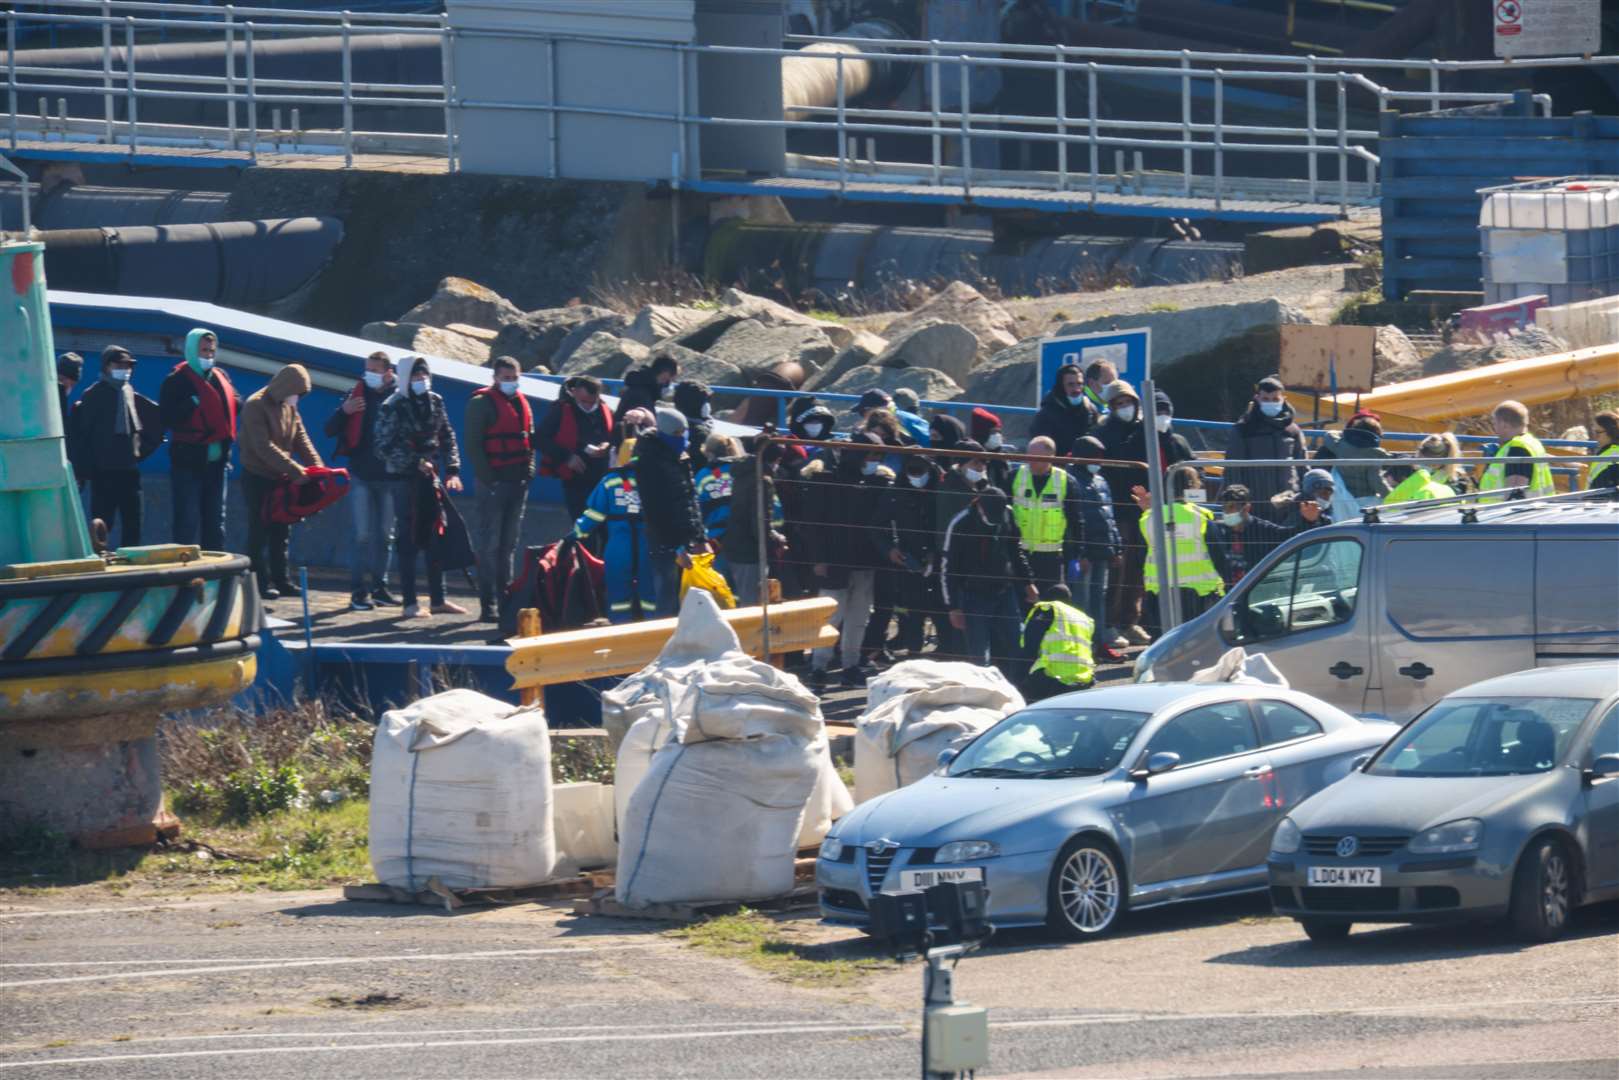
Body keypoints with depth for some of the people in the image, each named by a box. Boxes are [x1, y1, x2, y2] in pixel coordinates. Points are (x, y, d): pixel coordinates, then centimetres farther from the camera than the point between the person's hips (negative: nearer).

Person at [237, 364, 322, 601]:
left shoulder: (289, 407, 9)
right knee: (259, 532, -4)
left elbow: (301, 439, 6)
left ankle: (280, 580, 14)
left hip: (280, 478, 7)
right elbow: (263, 446, -24)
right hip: (257, 477, -7)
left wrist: (317, 466, -10)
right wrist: (293, 468, -29)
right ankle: (261, 583, -1)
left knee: (281, 532, 9)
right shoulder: (256, 406, -16)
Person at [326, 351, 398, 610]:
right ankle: (358, 591, -4)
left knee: (385, 535, 9)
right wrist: (344, 411, -17)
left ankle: (379, 587, 18)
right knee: (363, 534, -6)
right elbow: (330, 430, 1)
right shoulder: (358, 394, 1)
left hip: (388, 477, 1)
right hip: (361, 476, -1)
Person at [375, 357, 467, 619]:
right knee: (408, 541, -4)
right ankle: (410, 603, -1)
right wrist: (416, 462, -17)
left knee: (435, 538, 8)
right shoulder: (393, 407, -8)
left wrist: (452, 470, 2)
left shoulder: (435, 402, 8)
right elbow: (385, 447, -11)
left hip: (430, 477, 6)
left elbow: (447, 437, 12)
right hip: (404, 479, -6)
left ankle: (438, 599, 16)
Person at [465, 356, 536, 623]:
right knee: (490, 545, -7)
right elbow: (473, 444, -10)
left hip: (518, 481, 7)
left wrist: (529, 470, 10)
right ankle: (488, 606, -8)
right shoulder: (482, 403, -6)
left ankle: (505, 599, 17)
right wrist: (486, 477, -16)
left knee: (508, 545, 12)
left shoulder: (522, 404, 16)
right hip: (493, 482, -7)